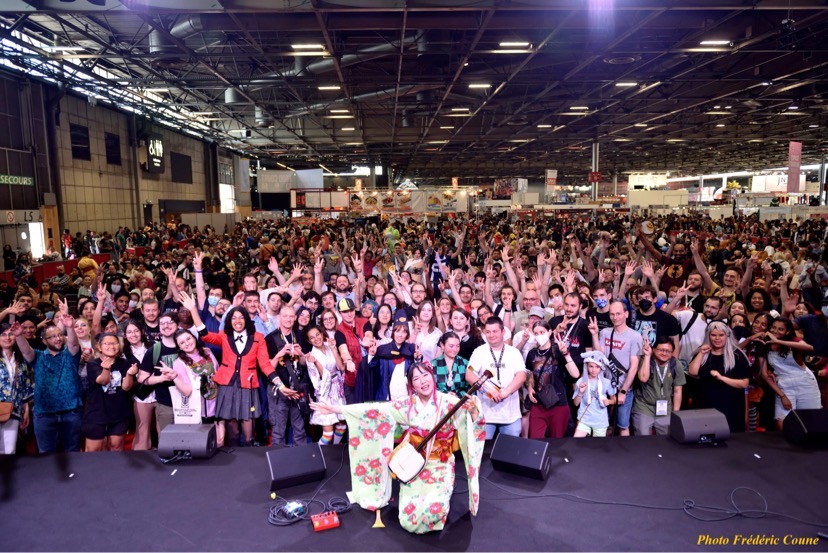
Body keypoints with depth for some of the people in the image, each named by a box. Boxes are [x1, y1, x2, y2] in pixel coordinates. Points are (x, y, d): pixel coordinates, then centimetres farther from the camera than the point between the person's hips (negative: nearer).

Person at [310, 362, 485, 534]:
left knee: (434, 512, -22)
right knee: (409, 520, -9)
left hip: (440, 467, -2)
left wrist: (473, 411, -45)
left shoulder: (449, 402, -11)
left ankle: (441, 494, 12)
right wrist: (335, 409, -14)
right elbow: (374, 409, -9)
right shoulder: (408, 405, -5)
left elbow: (470, 420, -21)